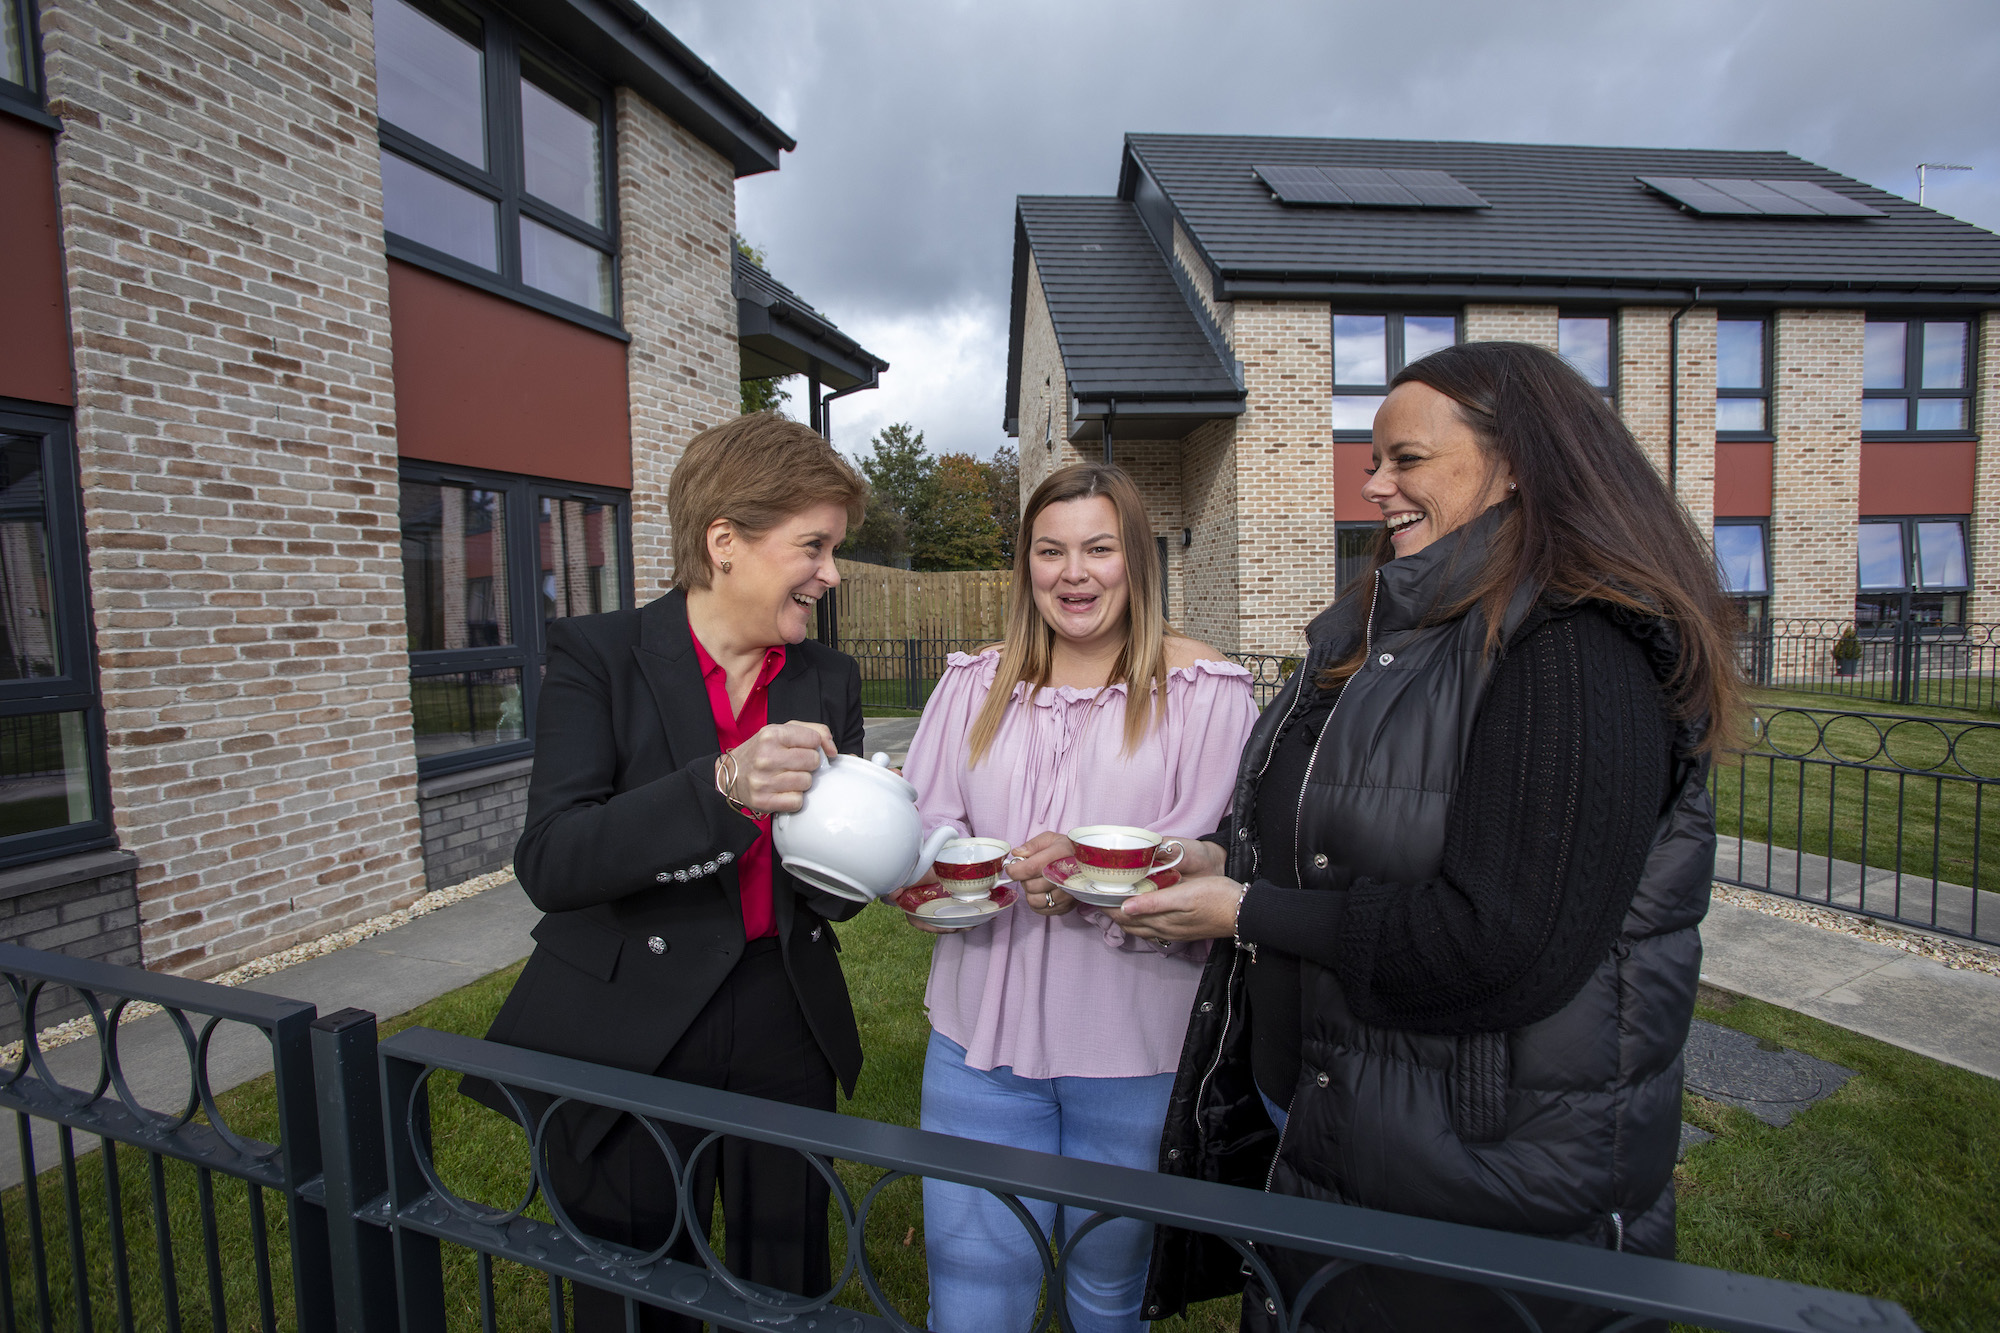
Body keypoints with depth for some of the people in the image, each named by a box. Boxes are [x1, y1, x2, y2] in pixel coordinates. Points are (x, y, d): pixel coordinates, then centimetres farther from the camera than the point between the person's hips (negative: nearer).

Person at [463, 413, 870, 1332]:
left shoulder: (828, 681, 2)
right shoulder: (597, 656, -9)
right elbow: (549, 864, -20)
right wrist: (723, 787, -34)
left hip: (784, 1040, 4)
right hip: (626, 1046, -3)